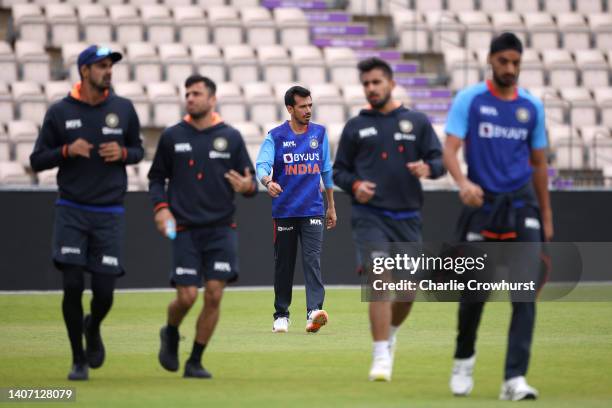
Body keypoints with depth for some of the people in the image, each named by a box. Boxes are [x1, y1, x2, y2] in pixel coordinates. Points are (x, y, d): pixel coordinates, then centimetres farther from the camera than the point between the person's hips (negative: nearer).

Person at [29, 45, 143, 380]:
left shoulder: (123, 109, 2)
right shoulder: (60, 112, -2)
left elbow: (138, 150, 15)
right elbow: (37, 161, 2)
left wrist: (122, 152, -8)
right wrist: (67, 150, -16)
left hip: (110, 214, 1)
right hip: (72, 211, -1)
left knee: (104, 291, -3)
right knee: (73, 285, -8)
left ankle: (93, 328, 33)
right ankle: (78, 359, 8)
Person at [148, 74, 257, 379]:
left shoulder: (230, 137, 4)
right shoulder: (172, 136, 4)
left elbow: (250, 181, 6)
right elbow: (156, 177, 13)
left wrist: (247, 187, -17)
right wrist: (160, 207, -4)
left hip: (221, 228, 1)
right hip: (185, 229, -1)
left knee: (214, 295, -7)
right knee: (187, 296, -8)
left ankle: (195, 362, 8)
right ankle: (171, 333, 26)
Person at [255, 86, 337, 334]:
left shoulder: (320, 134, 9)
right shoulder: (276, 136, -2)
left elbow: (326, 171, 17)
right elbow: (262, 165, -16)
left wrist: (331, 206, 18)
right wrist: (267, 181, -39)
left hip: (313, 211, 1)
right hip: (284, 211, -1)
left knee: (312, 260, -13)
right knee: (283, 264, 6)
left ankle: (314, 312, -25)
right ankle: (281, 315, 18)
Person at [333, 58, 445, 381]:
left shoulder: (417, 122, 9)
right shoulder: (355, 126, 8)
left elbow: (438, 159, 6)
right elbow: (339, 170, 13)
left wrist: (428, 168, -17)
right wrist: (354, 185, -8)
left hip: (407, 217, 2)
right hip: (370, 216, -2)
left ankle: (389, 333, 38)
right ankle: (381, 357, -16)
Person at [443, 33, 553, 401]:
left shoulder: (532, 106, 8)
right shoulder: (469, 100, -1)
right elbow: (450, 149, -10)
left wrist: (546, 216, 16)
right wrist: (463, 182, -31)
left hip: (522, 206, 2)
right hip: (482, 205, -2)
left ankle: (515, 379, -13)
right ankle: (464, 359, 33)